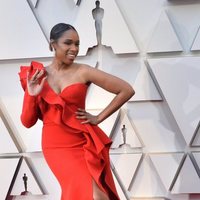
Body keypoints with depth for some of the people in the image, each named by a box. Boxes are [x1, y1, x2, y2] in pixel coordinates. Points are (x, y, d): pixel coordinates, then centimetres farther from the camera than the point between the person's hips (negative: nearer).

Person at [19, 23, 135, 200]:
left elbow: (127, 90, -4)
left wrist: (99, 118, -4)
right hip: (56, 147, 0)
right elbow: (27, 122, 2)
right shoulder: (36, 76, 0)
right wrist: (31, 95, -15)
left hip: (84, 144, 0)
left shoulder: (83, 71, -6)